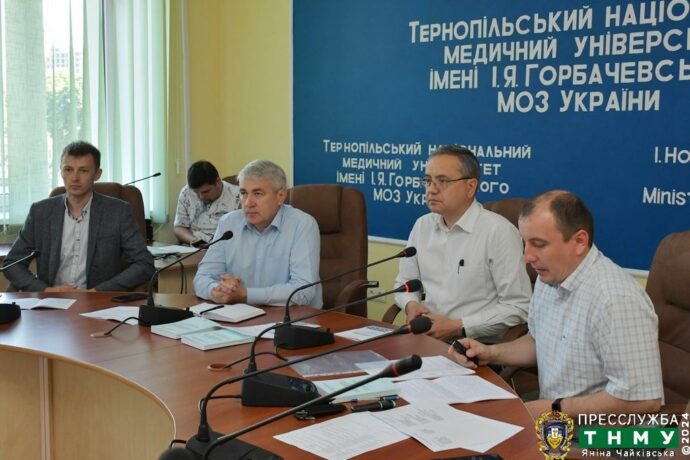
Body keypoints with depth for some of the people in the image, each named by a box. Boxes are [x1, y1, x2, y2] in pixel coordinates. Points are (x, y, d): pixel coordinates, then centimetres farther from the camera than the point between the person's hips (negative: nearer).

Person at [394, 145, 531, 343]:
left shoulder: (499, 231, -11)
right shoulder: (422, 226, 10)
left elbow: (518, 307, -12)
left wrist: (458, 326, -15)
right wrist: (411, 305, -1)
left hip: (478, 343, -5)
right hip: (427, 336, 6)